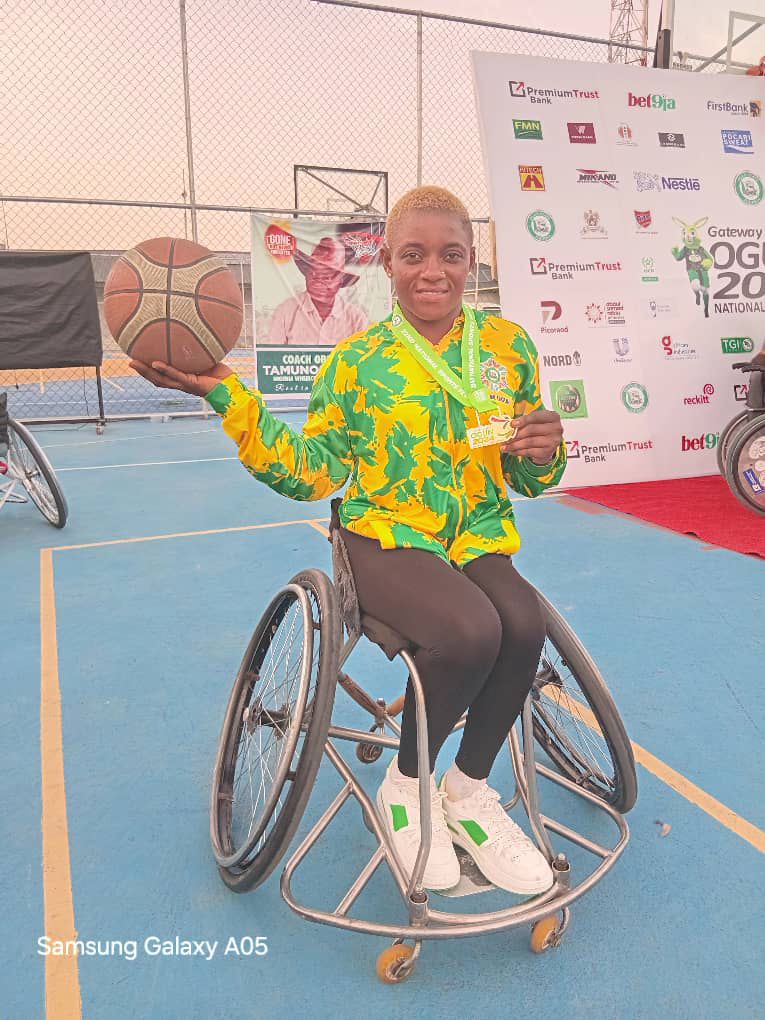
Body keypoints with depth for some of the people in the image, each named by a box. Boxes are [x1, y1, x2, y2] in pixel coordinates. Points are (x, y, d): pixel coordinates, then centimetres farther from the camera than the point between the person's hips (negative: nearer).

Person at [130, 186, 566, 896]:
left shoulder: (509, 345, 5)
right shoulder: (357, 361, -1)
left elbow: (529, 481, 12)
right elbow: (310, 472, -4)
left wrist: (544, 452, -13)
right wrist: (226, 396, -11)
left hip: (478, 541, 3)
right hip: (385, 539, -3)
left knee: (523, 625, -30)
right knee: (471, 632, -33)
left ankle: (469, 792, 0)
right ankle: (405, 787, -1)